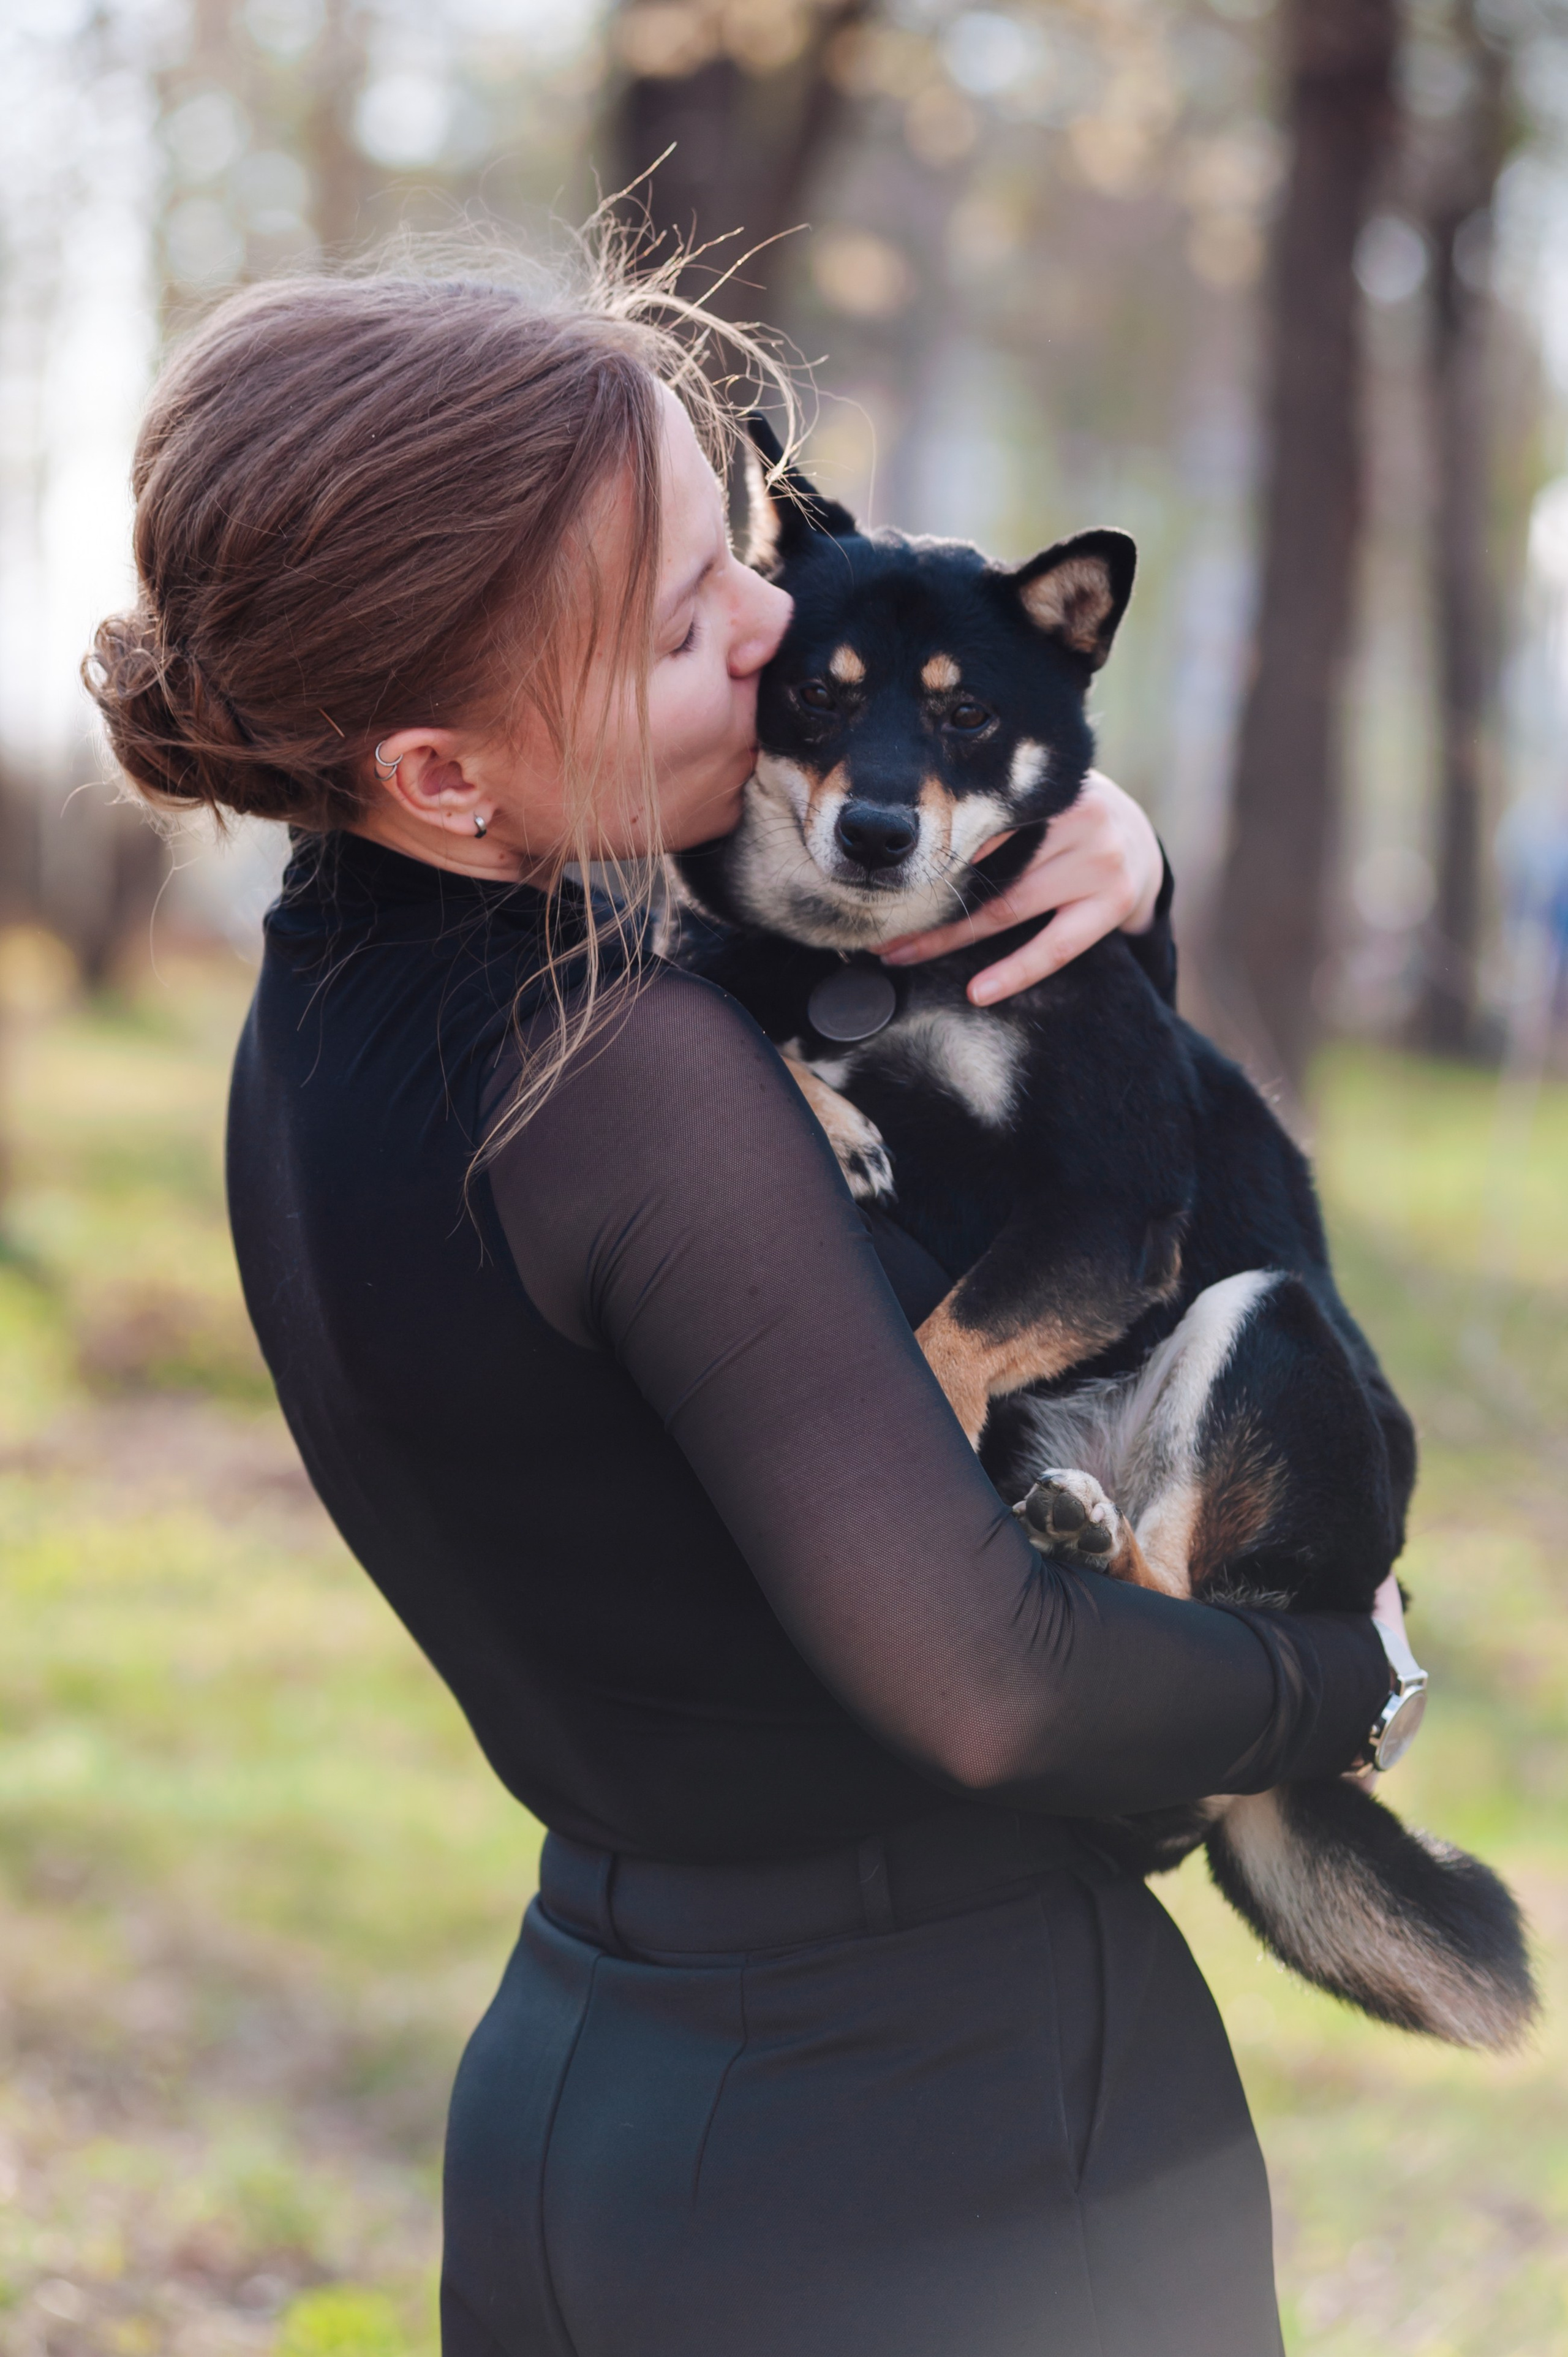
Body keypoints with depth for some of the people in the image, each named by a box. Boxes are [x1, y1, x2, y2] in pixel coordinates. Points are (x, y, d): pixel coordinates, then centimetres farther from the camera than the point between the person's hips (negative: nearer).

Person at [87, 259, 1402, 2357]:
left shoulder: (318, 1035, 2)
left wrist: (1110, 884, -5)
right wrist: (1349, 1677, -5)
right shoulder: (624, 1081, -25)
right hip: (951, 2154, -8)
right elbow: (986, 1683, -23)